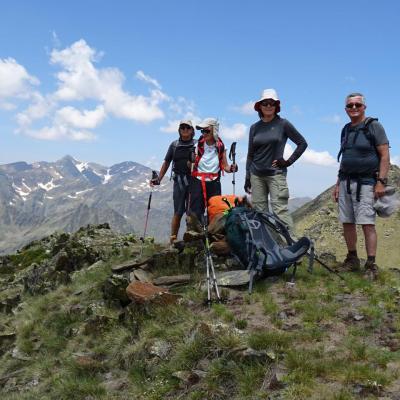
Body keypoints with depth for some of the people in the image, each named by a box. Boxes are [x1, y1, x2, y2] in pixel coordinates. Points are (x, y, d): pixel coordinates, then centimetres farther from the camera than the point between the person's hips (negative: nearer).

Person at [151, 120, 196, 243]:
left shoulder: (197, 145, 6)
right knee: (178, 212, -1)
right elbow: (166, 163, 14)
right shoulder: (174, 145, 11)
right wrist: (158, 179, 9)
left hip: (193, 181, 0)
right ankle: (173, 238, 3)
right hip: (179, 181, 1)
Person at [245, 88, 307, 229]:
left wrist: (289, 161, -3)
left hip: (276, 173, -4)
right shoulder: (254, 127, 9)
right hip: (257, 175, 4)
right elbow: (250, 154, 13)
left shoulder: (283, 124, -1)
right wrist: (247, 178, 10)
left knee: (280, 210, -12)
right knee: (259, 211, 4)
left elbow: (302, 143, 4)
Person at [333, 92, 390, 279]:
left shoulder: (373, 126, -3)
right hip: (346, 182, 7)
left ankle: (371, 265, -6)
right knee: (347, 222, 7)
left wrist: (381, 182, -16)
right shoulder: (346, 129, 16)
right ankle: (352, 260, 18)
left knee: (367, 223, -10)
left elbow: (385, 156, -7)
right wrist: (338, 183, 17)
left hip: (365, 182, -6)